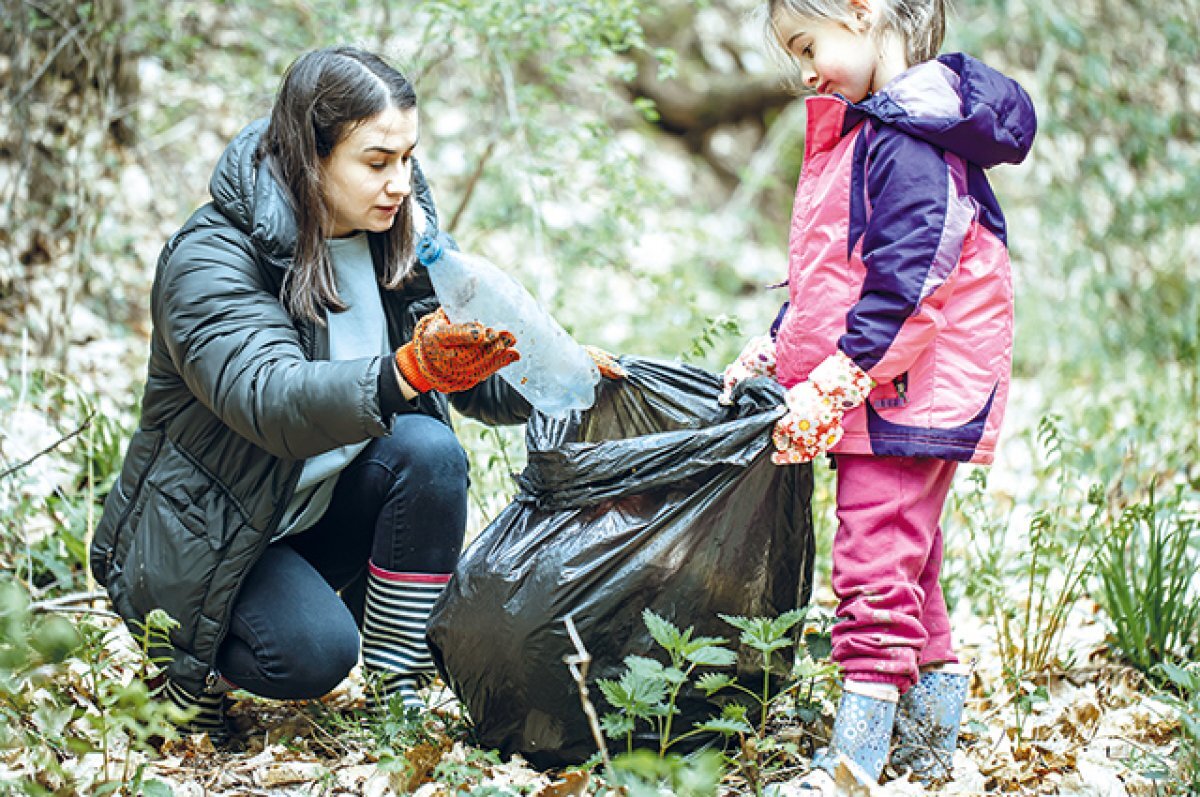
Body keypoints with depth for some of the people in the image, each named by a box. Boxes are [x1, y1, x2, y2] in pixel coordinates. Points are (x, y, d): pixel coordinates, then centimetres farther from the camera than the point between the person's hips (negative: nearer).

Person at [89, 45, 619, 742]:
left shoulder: (399, 237, -2)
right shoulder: (210, 258, -22)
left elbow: (478, 383, -1)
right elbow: (268, 398, -38)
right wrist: (408, 373, -53)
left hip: (326, 511, 6)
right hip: (207, 535, -6)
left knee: (430, 450, -23)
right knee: (313, 652, -30)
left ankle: (400, 694, -14)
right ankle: (194, 665, 4)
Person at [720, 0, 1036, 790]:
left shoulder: (911, 143, -17)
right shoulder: (861, 130, 16)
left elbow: (905, 283, -23)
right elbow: (832, 273, 23)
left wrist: (832, 385, -23)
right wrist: (773, 350, 19)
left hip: (909, 389, -10)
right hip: (873, 390, 10)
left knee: (877, 562, -9)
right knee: (908, 561, 15)